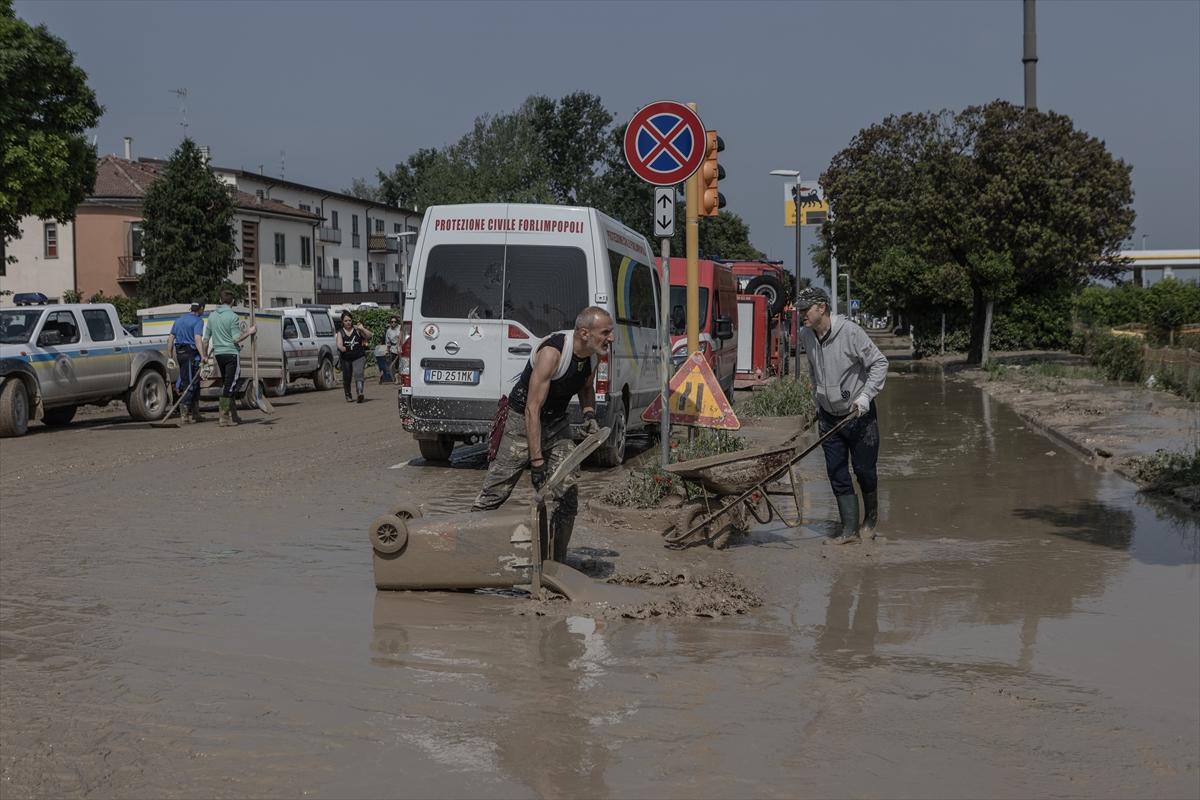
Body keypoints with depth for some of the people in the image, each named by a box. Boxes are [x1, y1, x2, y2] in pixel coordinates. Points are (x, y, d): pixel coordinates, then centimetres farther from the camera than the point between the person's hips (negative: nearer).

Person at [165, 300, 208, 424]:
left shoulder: (179, 320, 17)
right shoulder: (198, 321, -7)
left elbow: (170, 338, 15)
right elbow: (198, 338, -21)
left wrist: (169, 356, 17)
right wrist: (203, 356, -28)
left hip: (180, 353, 8)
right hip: (191, 354, -8)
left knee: (194, 383, 16)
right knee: (189, 384, -6)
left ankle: (195, 414, 22)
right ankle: (184, 415, -12)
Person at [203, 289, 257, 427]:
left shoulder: (212, 316, 8)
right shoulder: (232, 316, -10)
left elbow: (206, 338, 12)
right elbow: (236, 339, -13)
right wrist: (249, 332, -1)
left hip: (218, 354, 6)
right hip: (231, 353, -6)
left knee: (226, 385, 14)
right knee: (229, 386, -5)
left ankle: (233, 415, 19)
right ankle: (224, 417, -9)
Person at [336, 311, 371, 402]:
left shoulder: (357, 329, 1)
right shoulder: (340, 332, 3)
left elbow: (369, 336, -6)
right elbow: (339, 344, -8)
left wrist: (362, 329, -20)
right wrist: (341, 348, -28)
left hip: (359, 357, -2)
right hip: (346, 359, 2)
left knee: (358, 373, -24)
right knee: (346, 378, 10)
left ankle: (360, 392, -37)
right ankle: (348, 396, 30)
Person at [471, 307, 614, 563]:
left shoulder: (592, 354, -6)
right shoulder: (552, 352, -30)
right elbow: (532, 408, -30)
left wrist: (589, 414, -5)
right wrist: (537, 462, -31)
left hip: (557, 424, 7)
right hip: (524, 420, -6)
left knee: (567, 495, -2)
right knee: (495, 491, -2)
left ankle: (554, 562, 7)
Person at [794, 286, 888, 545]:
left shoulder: (850, 332, -19)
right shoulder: (806, 337, -1)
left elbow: (879, 363, -14)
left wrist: (865, 397, -21)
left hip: (859, 415, -5)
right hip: (829, 417, 5)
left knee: (864, 470, 5)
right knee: (837, 474, 1)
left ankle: (871, 518, 29)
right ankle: (850, 528, 7)